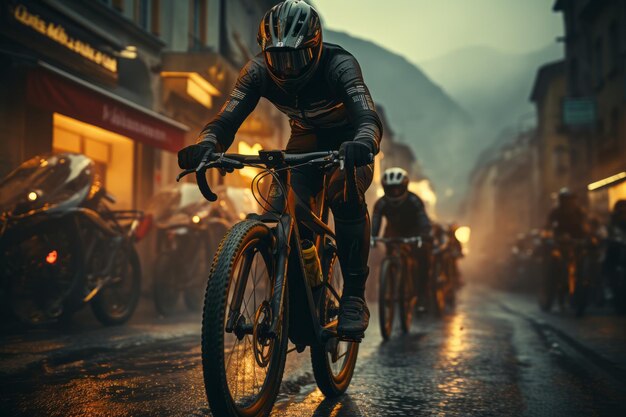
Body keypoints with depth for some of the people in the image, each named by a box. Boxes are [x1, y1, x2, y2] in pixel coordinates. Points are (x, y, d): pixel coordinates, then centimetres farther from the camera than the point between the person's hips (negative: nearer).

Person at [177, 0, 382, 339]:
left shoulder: (339, 65, -33)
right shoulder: (259, 70, -22)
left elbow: (368, 118, -46)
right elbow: (227, 119, -29)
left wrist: (362, 144, -70)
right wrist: (205, 145, -52)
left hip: (348, 139, -3)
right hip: (305, 138, 3)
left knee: (346, 197, -33)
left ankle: (354, 296, -22)